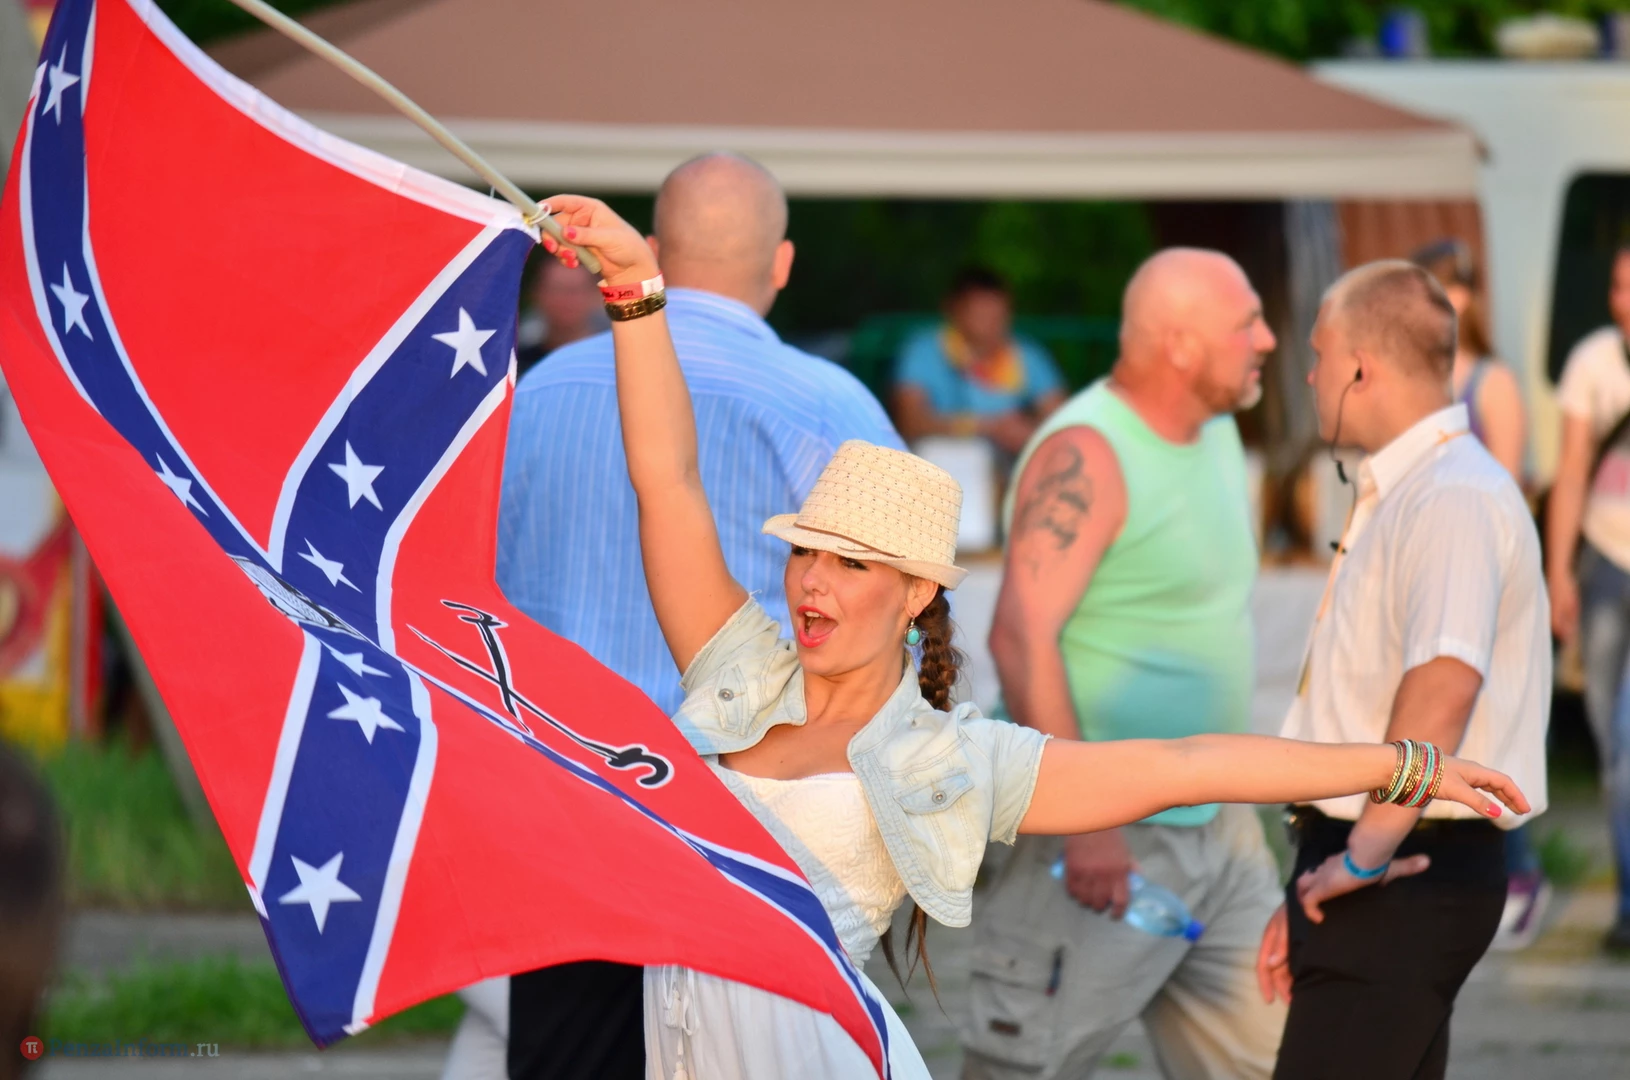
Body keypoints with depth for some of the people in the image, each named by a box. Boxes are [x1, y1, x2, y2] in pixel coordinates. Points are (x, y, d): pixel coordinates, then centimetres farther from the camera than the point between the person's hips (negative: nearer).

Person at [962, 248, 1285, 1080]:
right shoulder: (1088, 456, -17)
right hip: (1110, 842, -9)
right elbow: (1022, 636, -25)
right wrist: (1084, 820, -28)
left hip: (1217, 824, 9)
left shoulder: (1216, 434, 11)